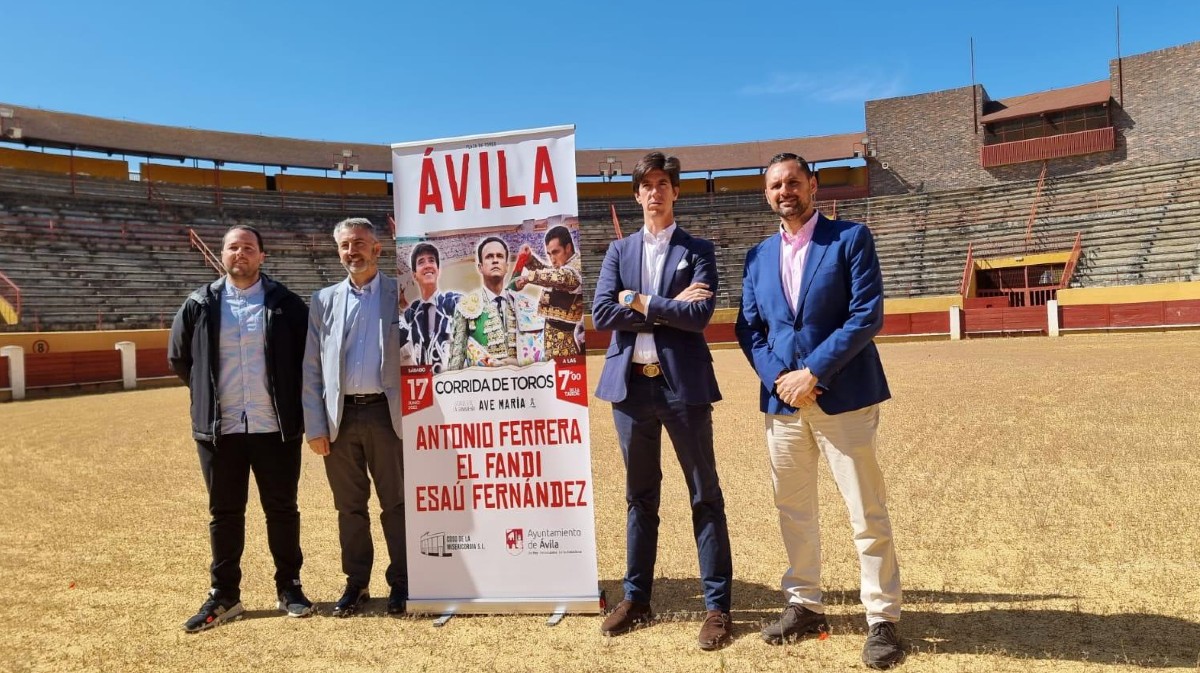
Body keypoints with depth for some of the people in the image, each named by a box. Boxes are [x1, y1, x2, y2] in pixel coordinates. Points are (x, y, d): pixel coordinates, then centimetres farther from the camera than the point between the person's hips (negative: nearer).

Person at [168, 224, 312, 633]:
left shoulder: (286, 304, 0)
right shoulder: (199, 305, 4)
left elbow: (308, 354, 6)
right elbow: (178, 358, 15)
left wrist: (289, 397, 3)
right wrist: (209, 393, 11)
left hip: (276, 427, -1)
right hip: (220, 428, 2)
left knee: (282, 509, 7)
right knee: (224, 513, 10)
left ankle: (288, 588, 21)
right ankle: (223, 596, 22)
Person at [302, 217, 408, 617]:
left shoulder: (401, 295, 2)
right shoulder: (324, 301, 10)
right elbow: (312, 369, 8)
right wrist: (314, 427, 1)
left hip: (387, 413, -2)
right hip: (340, 417, 3)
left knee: (396, 504, 5)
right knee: (350, 507, 11)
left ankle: (401, 583, 18)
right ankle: (356, 584, 25)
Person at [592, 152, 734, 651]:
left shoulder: (698, 251, 4)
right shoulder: (618, 251, 11)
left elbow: (700, 315, -12)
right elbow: (601, 314, -3)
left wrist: (640, 302, -9)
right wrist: (670, 306, -8)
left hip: (683, 385, -3)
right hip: (631, 384, 3)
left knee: (704, 495, 3)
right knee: (640, 495, 13)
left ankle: (718, 606, 12)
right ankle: (636, 598, 25)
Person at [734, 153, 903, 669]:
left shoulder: (851, 238, -2)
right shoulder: (758, 256, 12)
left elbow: (867, 315, -11)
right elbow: (748, 328, 9)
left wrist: (813, 372, -15)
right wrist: (778, 378, -7)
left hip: (842, 396, -5)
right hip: (782, 398, 5)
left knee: (867, 513, 0)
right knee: (793, 510, 13)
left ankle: (882, 619, 13)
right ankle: (804, 605, 28)